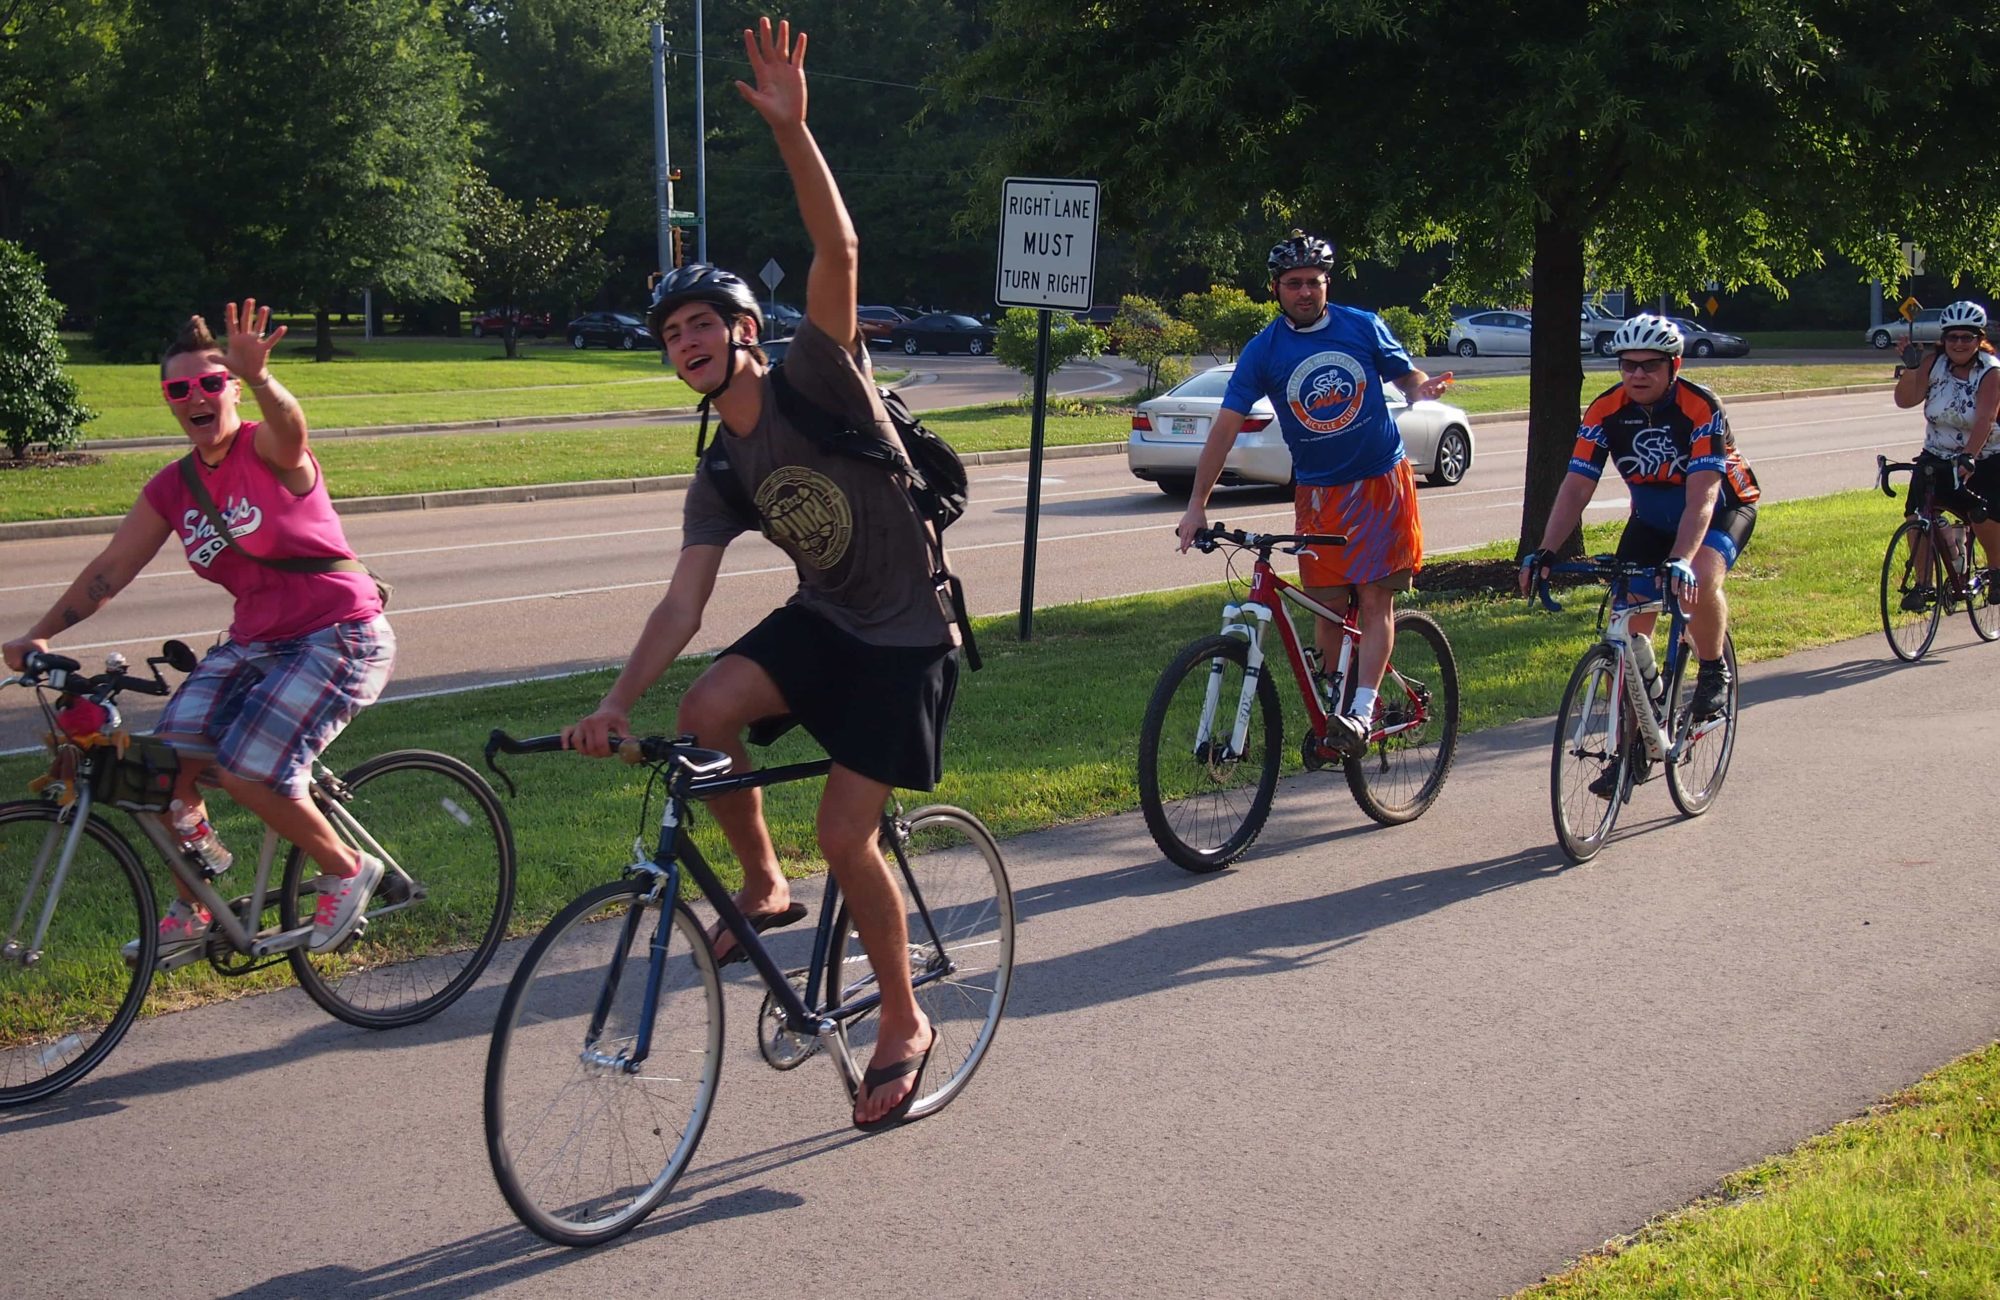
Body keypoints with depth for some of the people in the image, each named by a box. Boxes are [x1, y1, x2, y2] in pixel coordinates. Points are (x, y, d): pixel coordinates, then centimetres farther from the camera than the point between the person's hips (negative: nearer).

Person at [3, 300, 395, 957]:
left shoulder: (266, 450, -13)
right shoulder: (171, 489, 5)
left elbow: (289, 426, -38)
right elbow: (110, 570, 6)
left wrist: (258, 378, -61)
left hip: (340, 637, -7)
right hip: (255, 641, 7)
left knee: (247, 772, -21)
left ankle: (348, 871, 5)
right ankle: (189, 914, 14)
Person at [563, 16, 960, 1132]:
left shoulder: (818, 386, -13)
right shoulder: (722, 473, 3)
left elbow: (840, 255, -28)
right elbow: (684, 602, -4)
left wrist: (792, 128, -41)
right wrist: (617, 701, -18)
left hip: (907, 640, -6)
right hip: (821, 622, 6)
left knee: (846, 834, -10)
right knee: (706, 715, -22)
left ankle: (907, 1022, 13)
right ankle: (764, 887, 3)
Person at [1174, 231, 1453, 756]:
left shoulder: (1364, 327, -2)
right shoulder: (1263, 351, -5)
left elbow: (1407, 375, 9)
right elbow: (1226, 424, -9)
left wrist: (1423, 387, -18)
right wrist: (1197, 505, -16)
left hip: (1383, 481, -1)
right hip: (1319, 492, 1)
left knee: (1375, 600, -9)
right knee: (1329, 609, 2)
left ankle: (1361, 713, -12)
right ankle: (1340, 704, 19)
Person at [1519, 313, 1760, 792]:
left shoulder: (1701, 408, -29)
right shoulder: (1606, 410, -18)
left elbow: (1701, 496, -38)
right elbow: (1576, 486, -22)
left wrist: (1681, 560, -53)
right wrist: (1544, 551, -35)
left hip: (1724, 508, -4)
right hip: (1652, 517, 4)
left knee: (1700, 580, -36)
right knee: (1628, 630, -7)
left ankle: (1713, 673, -7)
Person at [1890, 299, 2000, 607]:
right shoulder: (1934, 364, -4)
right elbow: (1905, 400, -12)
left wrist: (1968, 457, -43)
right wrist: (1910, 368, -28)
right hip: (1936, 458, 3)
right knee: (1917, 514, -16)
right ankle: (1923, 585, -4)